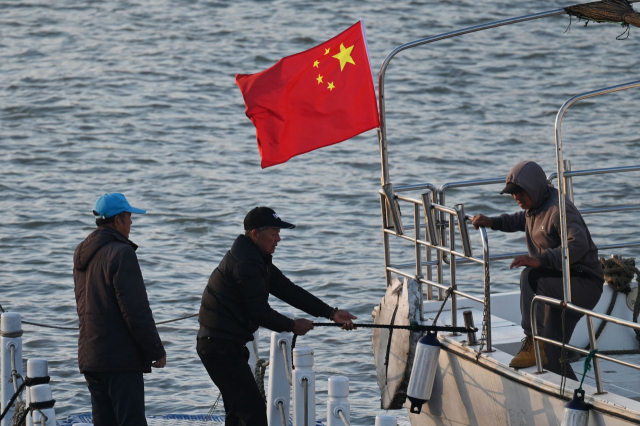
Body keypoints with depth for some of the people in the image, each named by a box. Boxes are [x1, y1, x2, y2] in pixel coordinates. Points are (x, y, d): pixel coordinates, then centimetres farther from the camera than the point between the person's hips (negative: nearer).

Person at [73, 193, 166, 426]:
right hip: (121, 358, -8)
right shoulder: (121, 254, -15)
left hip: (89, 355, 8)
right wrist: (157, 351, -10)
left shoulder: (82, 256, 13)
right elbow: (136, 311, -17)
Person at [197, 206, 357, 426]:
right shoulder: (245, 263, -19)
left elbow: (287, 290, 13)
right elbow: (260, 313, -20)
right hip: (221, 347, -11)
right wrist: (293, 326, -5)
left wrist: (331, 313, 7)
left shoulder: (256, 258, 15)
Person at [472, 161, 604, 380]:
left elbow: (578, 245, -36)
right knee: (552, 354, 5)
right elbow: (520, 220, 36)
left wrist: (540, 260, -42)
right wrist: (492, 222, 18)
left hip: (585, 285, -10)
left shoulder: (559, 210, -20)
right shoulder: (535, 208, 11)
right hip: (563, 285, 10)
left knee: (530, 277, -32)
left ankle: (533, 341, -30)